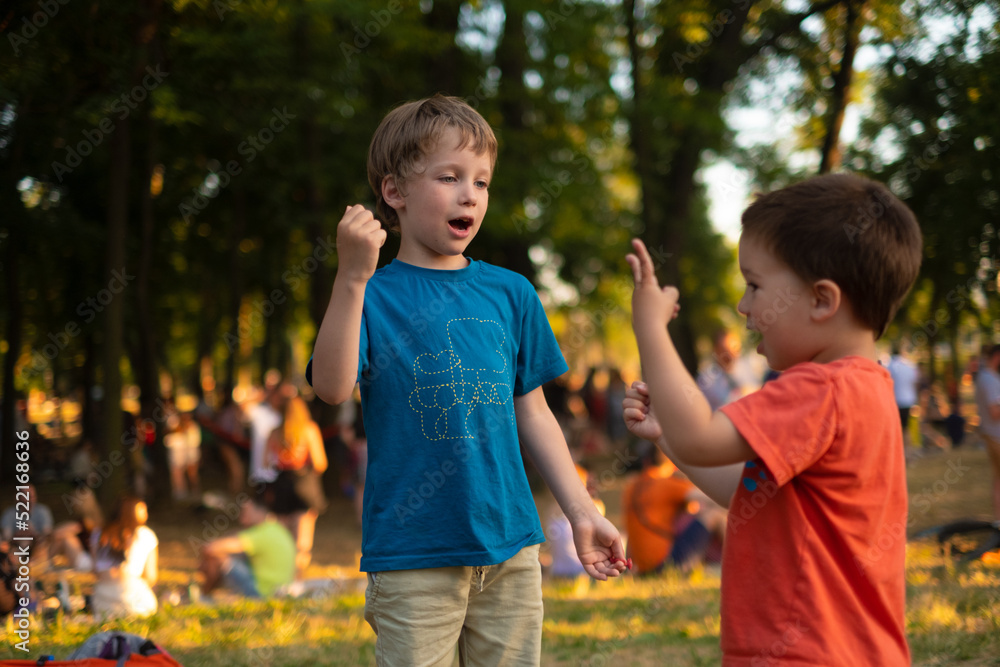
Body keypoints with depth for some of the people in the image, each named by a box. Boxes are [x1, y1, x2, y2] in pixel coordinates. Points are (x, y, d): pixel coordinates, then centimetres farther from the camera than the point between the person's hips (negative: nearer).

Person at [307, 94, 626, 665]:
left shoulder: (510, 293, 8)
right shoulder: (374, 295, -4)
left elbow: (533, 413, 12)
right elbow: (333, 387, -21)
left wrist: (583, 512, 8)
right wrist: (353, 279, -30)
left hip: (511, 546, 4)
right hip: (412, 559, -4)